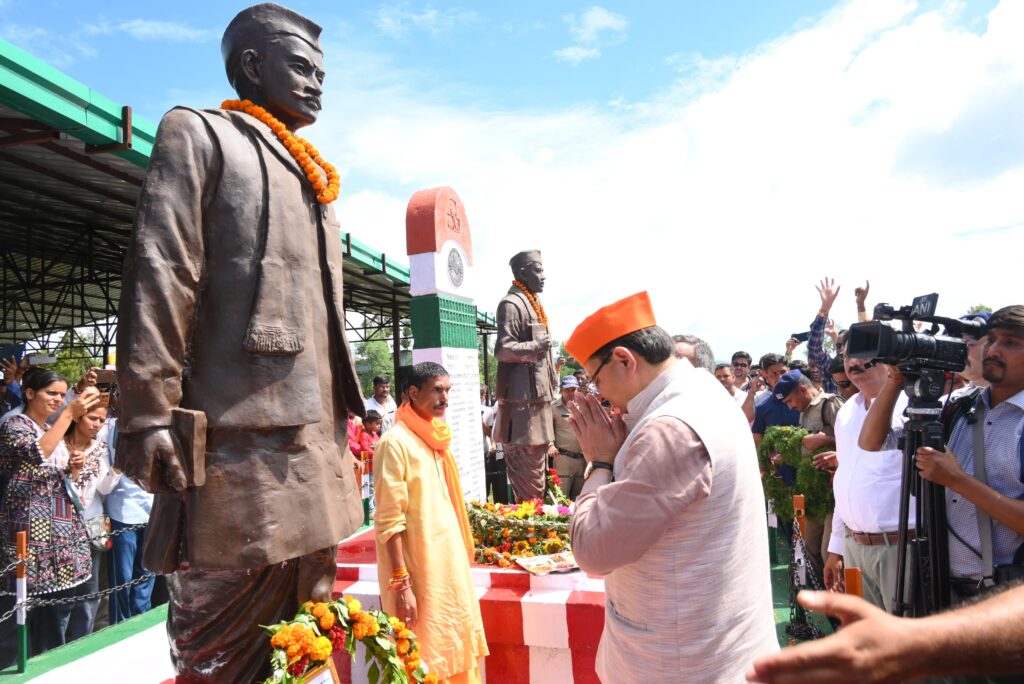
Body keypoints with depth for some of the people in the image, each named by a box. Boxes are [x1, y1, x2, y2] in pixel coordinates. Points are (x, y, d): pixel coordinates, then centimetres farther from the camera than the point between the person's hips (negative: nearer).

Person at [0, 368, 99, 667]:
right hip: (28, 531, -7)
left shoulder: (52, 429, 16)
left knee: (57, 608, 12)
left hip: (60, 530, 8)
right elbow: (37, 453, -27)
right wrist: (70, 414, -29)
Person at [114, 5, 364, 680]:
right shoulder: (198, 134, 4)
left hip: (317, 447, 8)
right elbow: (158, 276, -9)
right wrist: (148, 414, -17)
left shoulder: (313, 180, 25)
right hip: (237, 445, -7)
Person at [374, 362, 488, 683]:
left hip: (450, 562, 8)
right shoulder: (396, 441, -16)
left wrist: (461, 556, 14)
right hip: (419, 568, -8)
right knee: (425, 658, 6)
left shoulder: (435, 438, 8)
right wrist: (401, 583, -21)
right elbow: (389, 521, -19)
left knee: (454, 643, 19)